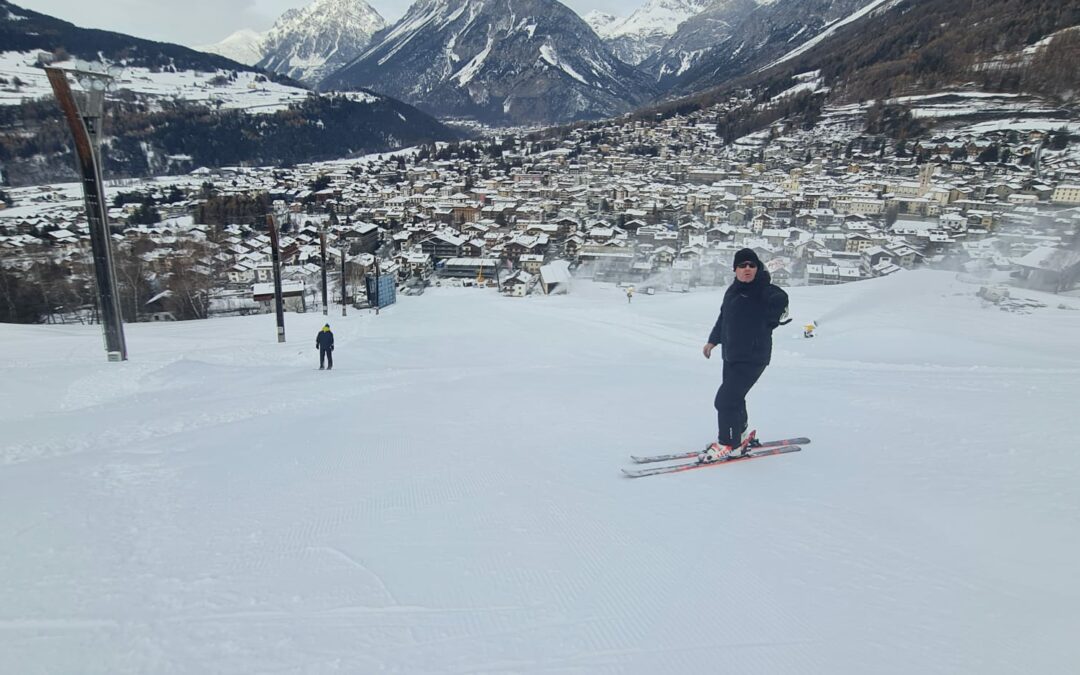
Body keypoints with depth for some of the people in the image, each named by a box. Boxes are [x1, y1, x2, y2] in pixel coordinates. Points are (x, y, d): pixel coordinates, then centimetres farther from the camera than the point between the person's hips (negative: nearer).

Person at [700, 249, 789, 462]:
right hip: (731, 355, 8)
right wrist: (713, 341, 27)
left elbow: (778, 299, -28)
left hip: (752, 358, -8)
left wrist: (780, 311, -46)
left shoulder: (764, 291, -11)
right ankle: (738, 436, 38)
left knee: (725, 400, -9)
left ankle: (728, 444, 8)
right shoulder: (733, 291, 10)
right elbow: (723, 318, 21)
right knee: (734, 398, 19)